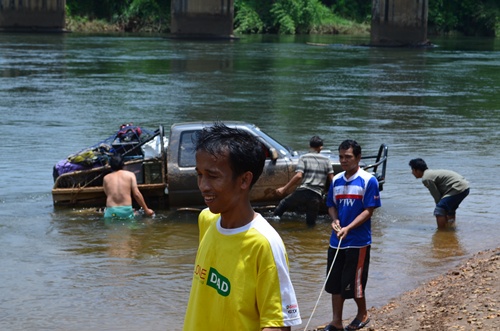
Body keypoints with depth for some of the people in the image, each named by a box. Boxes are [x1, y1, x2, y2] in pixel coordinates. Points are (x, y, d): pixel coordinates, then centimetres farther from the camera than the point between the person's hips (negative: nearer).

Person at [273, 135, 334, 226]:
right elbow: (331, 179, 7)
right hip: (317, 196, 2)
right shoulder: (326, 160, 12)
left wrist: (284, 189, -5)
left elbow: (298, 176, -9)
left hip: (303, 192, -2)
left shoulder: (303, 158, 5)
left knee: (283, 204, 20)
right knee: (311, 223, 13)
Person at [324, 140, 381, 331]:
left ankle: (362, 315, 26)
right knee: (335, 283, 7)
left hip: (358, 241, -5)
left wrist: (348, 228, -22)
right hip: (336, 241, 6)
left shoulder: (368, 181, -10)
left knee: (353, 283, 2)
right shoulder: (336, 180, 7)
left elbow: (369, 210, -13)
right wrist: (335, 220, -8)